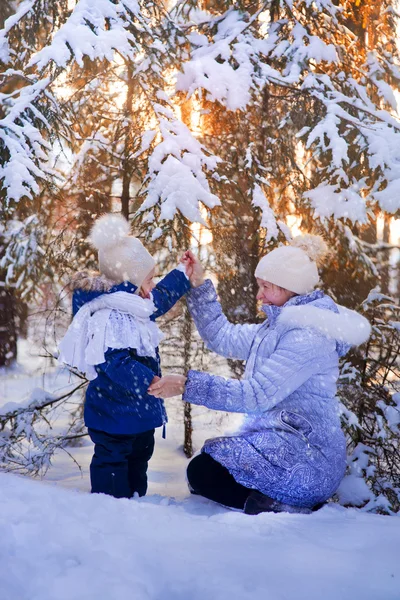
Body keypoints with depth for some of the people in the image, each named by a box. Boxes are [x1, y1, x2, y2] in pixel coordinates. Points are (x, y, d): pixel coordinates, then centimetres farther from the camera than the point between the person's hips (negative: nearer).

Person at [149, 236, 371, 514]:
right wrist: (199, 285, 5)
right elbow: (223, 337, 12)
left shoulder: (308, 335, -20)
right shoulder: (280, 326, 10)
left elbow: (255, 395, -25)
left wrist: (187, 385, -25)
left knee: (201, 473, -10)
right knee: (202, 467, 16)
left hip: (306, 457, -10)